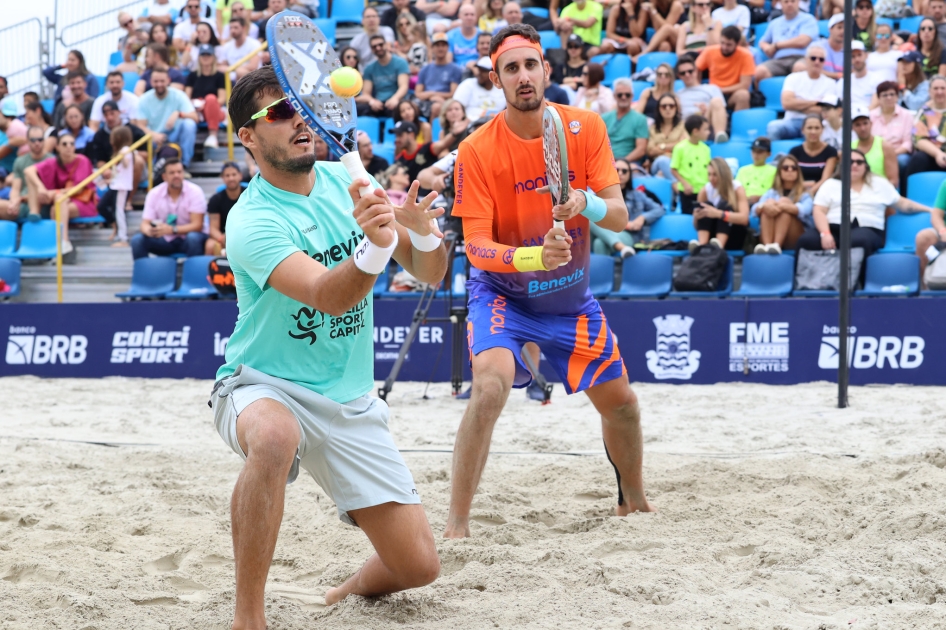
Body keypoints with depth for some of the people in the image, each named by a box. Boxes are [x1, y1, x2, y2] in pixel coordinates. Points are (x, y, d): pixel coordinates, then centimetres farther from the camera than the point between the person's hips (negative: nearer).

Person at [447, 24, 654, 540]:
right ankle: (455, 527, -27)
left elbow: (620, 218, -14)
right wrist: (534, 256, -42)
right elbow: (476, 247, -23)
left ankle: (633, 501, 43)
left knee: (620, 402, 14)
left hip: (571, 297, 4)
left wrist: (586, 203, -36)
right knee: (490, 385, -31)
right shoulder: (477, 151, -20)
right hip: (503, 293, -4)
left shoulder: (585, 128, -11)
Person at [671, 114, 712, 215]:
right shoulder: (680, 148, -9)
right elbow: (673, 170, -5)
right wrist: (685, 183, -14)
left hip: (703, 191, 4)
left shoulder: (705, 149, 5)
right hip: (687, 191, -4)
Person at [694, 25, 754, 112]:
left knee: (743, 94, -35)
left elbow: (745, 85, -15)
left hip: (733, 95, -2)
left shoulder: (745, 55, -12)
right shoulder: (709, 51, -5)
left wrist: (720, 90, -17)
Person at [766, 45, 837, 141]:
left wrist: (798, 106, -1)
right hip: (792, 121, 1)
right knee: (773, 127, -33)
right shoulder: (794, 78, 13)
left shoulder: (829, 83, 11)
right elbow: (786, 103, -4)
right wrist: (815, 102, 0)